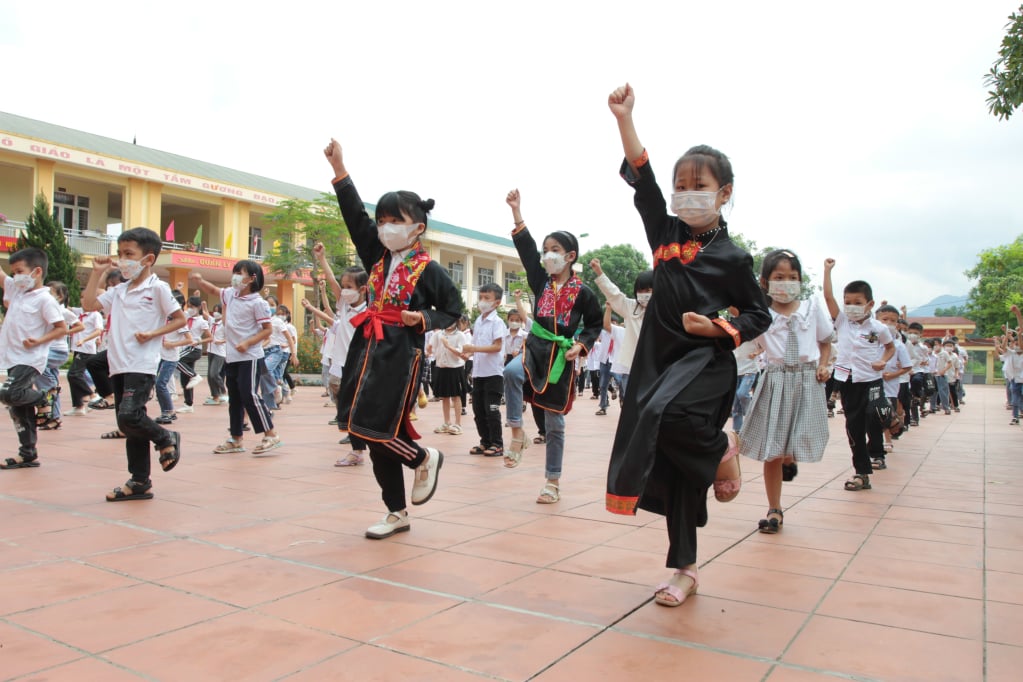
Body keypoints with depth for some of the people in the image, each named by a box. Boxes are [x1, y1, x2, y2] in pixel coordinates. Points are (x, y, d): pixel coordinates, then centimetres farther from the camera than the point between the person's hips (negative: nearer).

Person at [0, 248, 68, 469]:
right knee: (18, 409, 10)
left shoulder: (44, 299, -12)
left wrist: (39, 341, -21)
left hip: (30, 360, -8)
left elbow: (62, 328, -12)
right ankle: (28, 454, 18)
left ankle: (43, 398, 3)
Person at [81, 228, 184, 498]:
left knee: (129, 416, -22)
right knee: (129, 424, 9)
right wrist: (97, 273, 10)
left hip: (142, 367, -7)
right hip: (119, 367, 7)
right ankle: (140, 482, 16)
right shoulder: (119, 291, 15)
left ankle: (167, 439, 7)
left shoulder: (157, 288, -4)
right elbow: (88, 304, 12)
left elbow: (179, 319, -3)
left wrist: (153, 333, -14)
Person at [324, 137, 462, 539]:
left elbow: (453, 311, 3)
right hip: (368, 351, 6)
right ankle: (396, 513, 21)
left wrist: (425, 319, -15)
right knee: (377, 436, 8)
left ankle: (425, 459, 20)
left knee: (378, 430, -12)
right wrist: (339, 169, -4)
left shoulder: (428, 270, -5)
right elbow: (355, 216, 3)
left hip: (401, 355, -6)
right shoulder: (377, 256, 9)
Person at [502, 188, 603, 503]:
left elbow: (595, 323, 6)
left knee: (555, 421, 4)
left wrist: (581, 345, -11)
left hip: (561, 355, -2)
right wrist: (517, 212, -10)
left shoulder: (582, 291, -4)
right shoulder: (540, 280, 5)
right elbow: (526, 248, -4)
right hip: (535, 347, 2)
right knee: (511, 372, -34)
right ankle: (517, 434, -17)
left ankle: (553, 482, 17)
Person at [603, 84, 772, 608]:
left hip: (707, 360, -4)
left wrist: (718, 327, -15)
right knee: (674, 465, 6)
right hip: (660, 357, 4)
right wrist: (625, 118, -10)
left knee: (661, 414, -35)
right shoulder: (665, 234, 6)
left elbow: (759, 316, 3)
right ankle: (685, 570, 20)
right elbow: (641, 178, -2)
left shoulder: (731, 256, -3)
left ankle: (721, 450, -1)